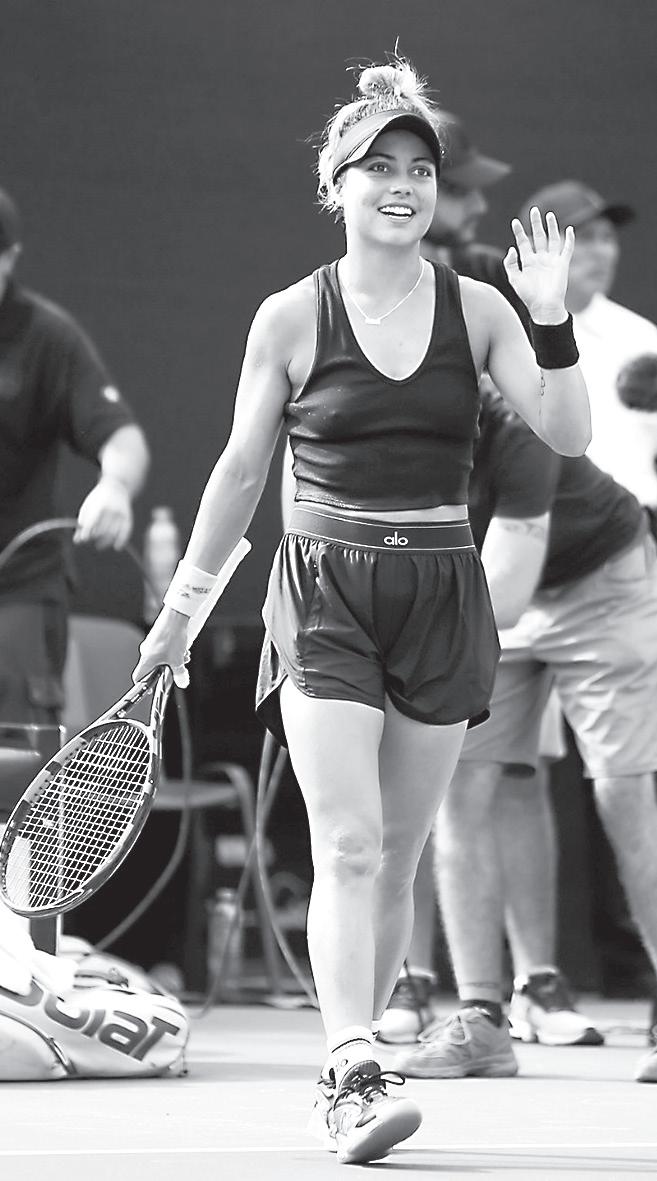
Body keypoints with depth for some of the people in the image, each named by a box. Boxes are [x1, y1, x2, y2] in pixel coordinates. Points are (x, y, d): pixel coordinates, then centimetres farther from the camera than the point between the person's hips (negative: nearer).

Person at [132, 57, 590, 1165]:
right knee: (346, 845, -16)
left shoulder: (476, 308, 4)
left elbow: (568, 434, -2)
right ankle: (357, 1079, -22)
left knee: (396, 859, 4)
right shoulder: (291, 317, 0)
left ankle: (344, 1069, 15)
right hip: (324, 590, -2)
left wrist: (550, 318, -15)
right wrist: (182, 604, 10)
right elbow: (241, 469, 8)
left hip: (441, 594, 2)